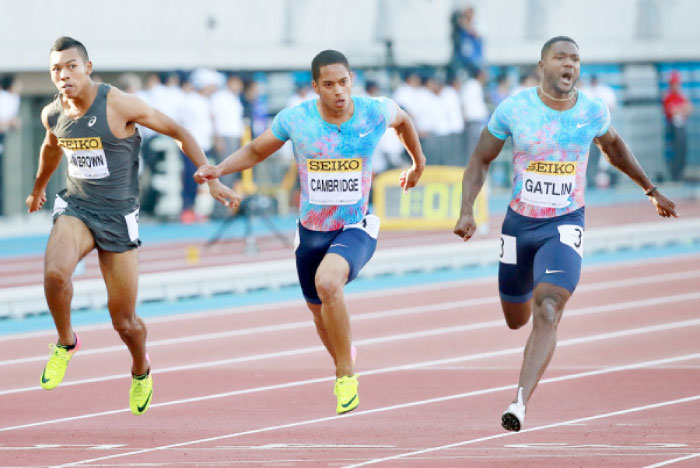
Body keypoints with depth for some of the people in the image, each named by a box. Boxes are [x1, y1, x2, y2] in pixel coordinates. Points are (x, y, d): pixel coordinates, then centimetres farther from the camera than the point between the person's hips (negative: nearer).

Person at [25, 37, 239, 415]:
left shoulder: (119, 105, -17)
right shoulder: (53, 114, -1)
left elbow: (179, 133, -7)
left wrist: (212, 181, -10)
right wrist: (39, 187, 41)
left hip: (118, 215, -3)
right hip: (75, 207, 3)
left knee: (124, 321, 4)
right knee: (55, 271, -31)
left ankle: (141, 371, 38)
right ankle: (65, 342, -3)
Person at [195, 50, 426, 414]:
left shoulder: (376, 112, -11)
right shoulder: (295, 119, -11)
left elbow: (402, 119, 15)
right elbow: (255, 151, 6)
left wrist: (418, 162, 27)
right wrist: (219, 169, -10)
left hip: (356, 229, -3)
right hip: (311, 231, 3)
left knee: (327, 282, -32)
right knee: (320, 311, 17)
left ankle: (346, 374, -17)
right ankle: (342, 364, 50)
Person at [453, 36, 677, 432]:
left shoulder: (593, 111, -4)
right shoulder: (514, 109, -8)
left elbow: (612, 144, 19)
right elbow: (481, 160, 2)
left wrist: (651, 190, 27)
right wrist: (467, 212, -11)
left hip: (566, 225, -1)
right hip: (520, 222, 1)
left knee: (547, 314, -22)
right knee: (516, 320, 18)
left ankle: (521, 403, -27)